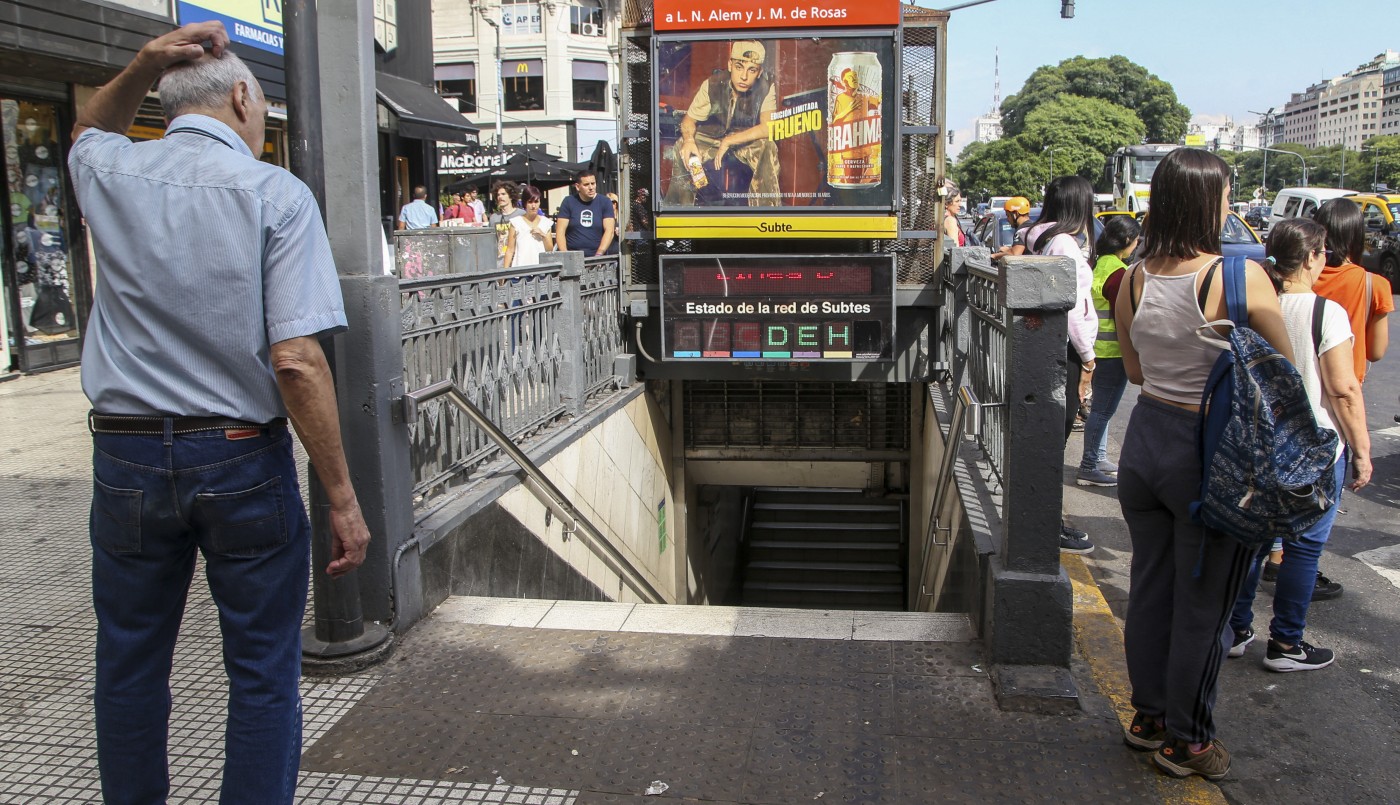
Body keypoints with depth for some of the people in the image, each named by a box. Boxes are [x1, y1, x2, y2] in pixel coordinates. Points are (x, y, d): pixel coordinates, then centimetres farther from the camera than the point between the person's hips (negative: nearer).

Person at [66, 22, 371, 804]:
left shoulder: (110, 176, 3)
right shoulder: (276, 194, -10)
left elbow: (90, 130, 32)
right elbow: (296, 362, -18)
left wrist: (142, 66, 12)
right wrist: (342, 497, -14)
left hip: (126, 456, 4)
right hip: (242, 458, -4)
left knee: (129, 666, 18)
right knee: (263, 673, 9)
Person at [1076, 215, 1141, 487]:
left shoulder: (1100, 264, 9)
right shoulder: (1118, 272, -18)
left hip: (1098, 349, 10)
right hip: (1112, 351, -10)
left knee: (1101, 407, 19)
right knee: (1103, 410, -3)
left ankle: (1099, 459, 29)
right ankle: (1089, 467, 2)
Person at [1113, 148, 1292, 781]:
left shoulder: (1132, 280, 0)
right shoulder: (1240, 276, -17)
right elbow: (1288, 371, -6)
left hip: (1146, 438, 6)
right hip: (1211, 455, -5)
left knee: (1149, 586, 18)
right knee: (1202, 604, 9)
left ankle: (1149, 715, 35)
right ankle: (1185, 740, 23)